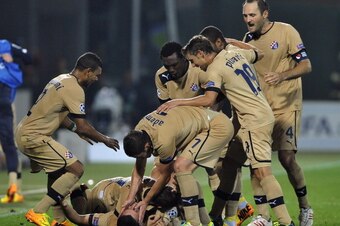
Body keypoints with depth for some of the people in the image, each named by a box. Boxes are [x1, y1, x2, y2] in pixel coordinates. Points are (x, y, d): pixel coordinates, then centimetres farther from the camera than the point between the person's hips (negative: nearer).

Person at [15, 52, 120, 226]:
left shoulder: (61, 80, 14)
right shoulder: (74, 90, -16)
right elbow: (83, 127, -14)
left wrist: (77, 129, 33)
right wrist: (104, 140, 2)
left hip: (24, 132, 10)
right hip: (33, 137, -10)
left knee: (57, 170, 25)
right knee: (76, 169, -11)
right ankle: (38, 212, -11)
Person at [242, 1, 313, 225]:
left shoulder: (286, 31, -8)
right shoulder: (248, 39, 9)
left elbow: (306, 66, -11)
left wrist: (281, 76, -27)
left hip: (286, 106, -5)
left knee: (287, 158, -10)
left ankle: (305, 208, 12)